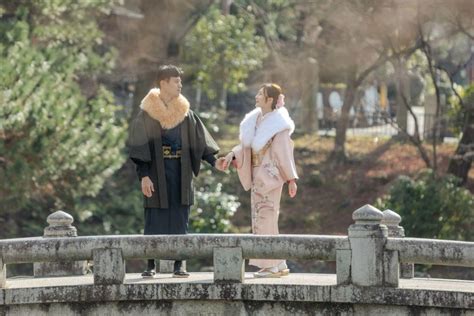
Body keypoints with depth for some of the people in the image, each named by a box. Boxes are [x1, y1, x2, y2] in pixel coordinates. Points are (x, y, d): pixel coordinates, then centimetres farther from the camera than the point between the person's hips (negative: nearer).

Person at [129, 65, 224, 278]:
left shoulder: (185, 113, 9)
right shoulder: (147, 113, -2)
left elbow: (200, 140, 8)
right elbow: (140, 146, -5)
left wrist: (214, 161, -6)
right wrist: (143, 175, -14)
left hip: (180, 173, 3)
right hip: (156, 172, -3)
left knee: (179, 220, 1)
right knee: (154, 221, -3)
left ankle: (179, 265, 4)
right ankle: (151, 265, 3)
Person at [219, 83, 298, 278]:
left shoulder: (279, 124, -11)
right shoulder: (255, 120, 10)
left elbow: (285, 152, -12)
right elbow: (246, 145, 11)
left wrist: (291, 178, -13)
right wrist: (231, 156, -5)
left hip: (270, 175, -8)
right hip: (257, 174, 8)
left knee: (266, 218, -7)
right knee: (260, 218, 9)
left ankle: (273, 266, -2)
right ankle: (278, 265, 15)